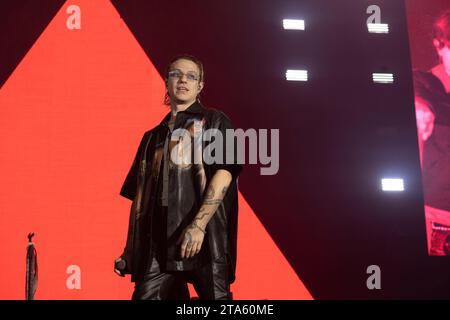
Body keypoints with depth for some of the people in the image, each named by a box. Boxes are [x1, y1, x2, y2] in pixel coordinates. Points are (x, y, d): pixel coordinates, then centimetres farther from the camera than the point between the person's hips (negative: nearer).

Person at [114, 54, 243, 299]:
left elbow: (224, 172, -7)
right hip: (158, 242, 4)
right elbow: (138, 197, 21)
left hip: (206, 238, -4)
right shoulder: (153, 136, 22)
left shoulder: (214, 122, 9)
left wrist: (198, 225, -18)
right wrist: (129, 249, 13)